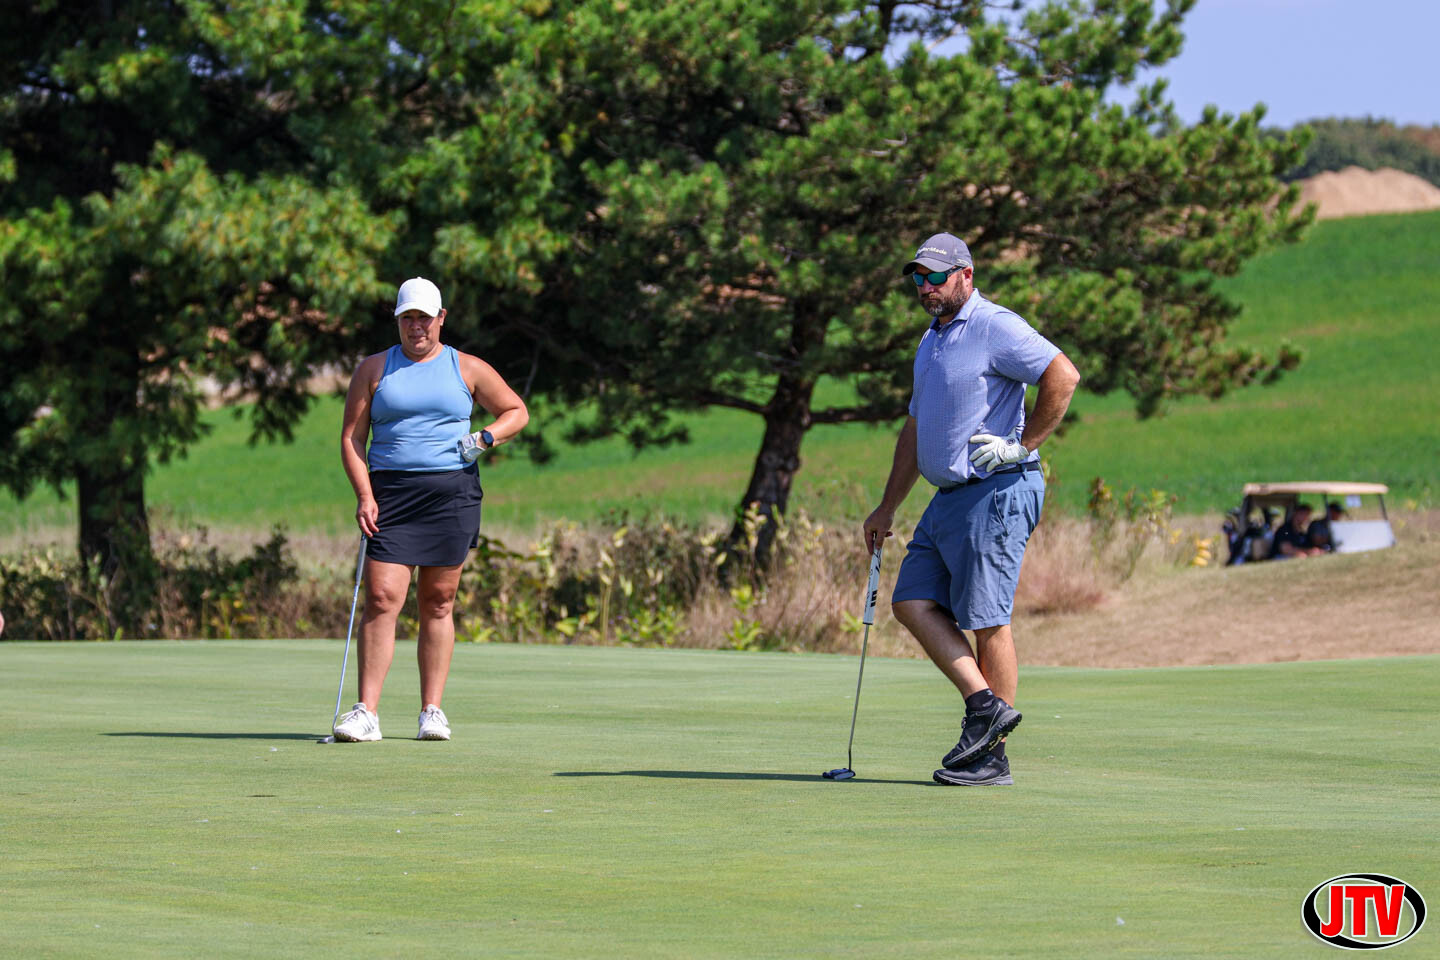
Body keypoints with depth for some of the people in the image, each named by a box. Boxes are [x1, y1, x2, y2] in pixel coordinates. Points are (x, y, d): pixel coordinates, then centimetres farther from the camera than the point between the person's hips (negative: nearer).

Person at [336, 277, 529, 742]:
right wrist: (364, 495, -7)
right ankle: (366, 713, -11)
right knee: (381, 598, -11)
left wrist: (486, 437, -4)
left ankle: (432, 712, 8)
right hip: (391, 491, -1)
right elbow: (351, 437, 6)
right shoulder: (374, 369, 9)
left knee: (438, 602, 2)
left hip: (453, 494, 1)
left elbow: (516, 411, 17)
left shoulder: (468, 369, 10)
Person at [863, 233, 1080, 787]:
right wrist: (887, 508, 26)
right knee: (912, 602, 1)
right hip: (948, 497, 10)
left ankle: (992, 758, -2)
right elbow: (915, 431, 27)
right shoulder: (932, 341, 19)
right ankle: (985, 704, 1)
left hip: (996, 492, -10)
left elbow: (1063, 376, -20)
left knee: (987, 621, -7)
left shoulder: (995, 327, -10)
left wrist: (1023, 445, -15)